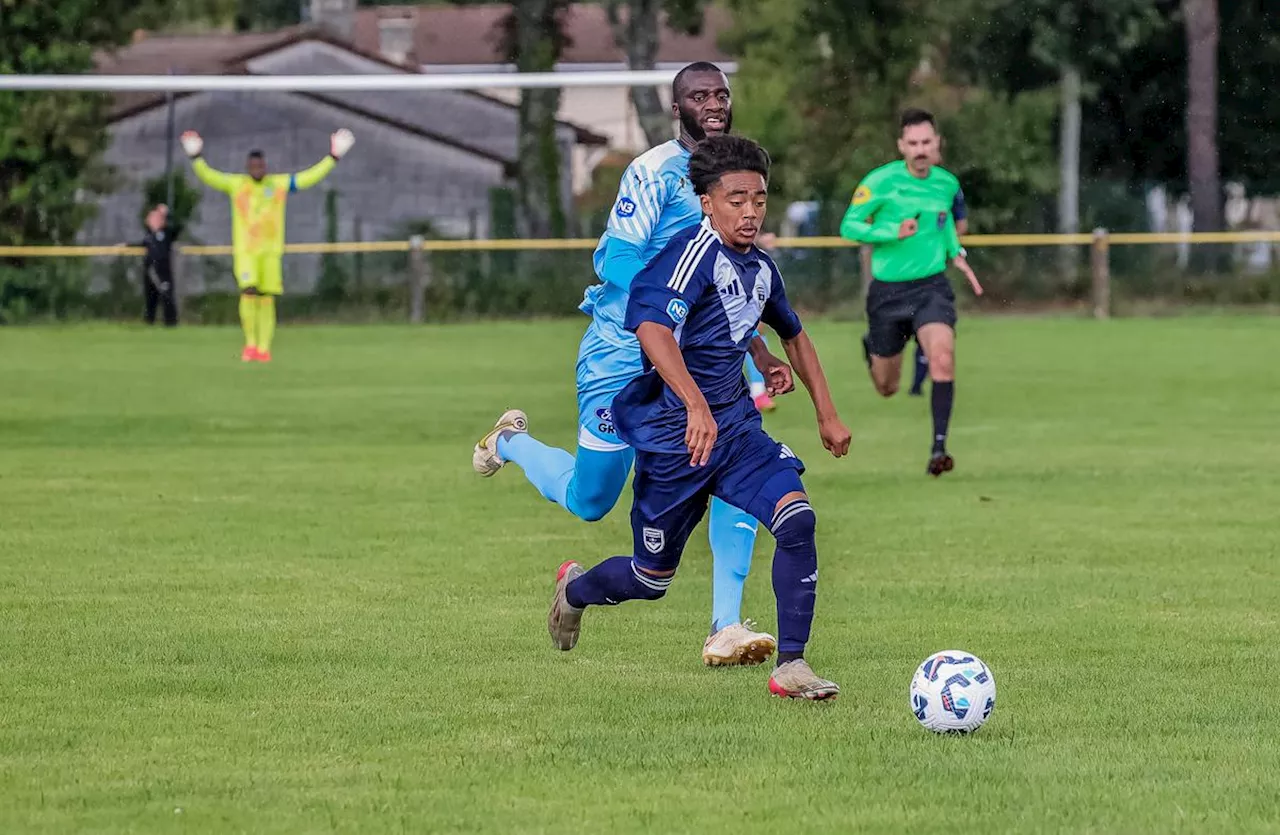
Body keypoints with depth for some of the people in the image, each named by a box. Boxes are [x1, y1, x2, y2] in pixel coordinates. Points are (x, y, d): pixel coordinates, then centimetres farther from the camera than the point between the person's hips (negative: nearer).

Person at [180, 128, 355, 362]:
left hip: (271, 251, 2)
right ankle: (250, 343, -3)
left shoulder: (280, 184, 7)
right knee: (248, 292, -17)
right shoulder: (236, 184, 4)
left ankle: (263, 349, 5)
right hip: (245, 250, -2)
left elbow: (310, 176, 9)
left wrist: (333, 157, 4)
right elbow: (208, 176, -4)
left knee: (267, 299, 0)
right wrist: (196, 158, -20)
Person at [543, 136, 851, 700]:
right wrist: (697, 405, -49)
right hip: (672, 435, -6)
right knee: (652, 579, 8)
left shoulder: (760, 268, 7)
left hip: (735, 426, 6)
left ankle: (791, 666, -15)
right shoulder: (695, 254, -19)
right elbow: (653, 328, -37)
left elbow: (793, 336, 27)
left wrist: (827, 415, 25)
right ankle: (574, 589, 43)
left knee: (797, 519, -19)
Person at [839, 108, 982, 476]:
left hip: (931, 287, 1)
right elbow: (849, 225, -10)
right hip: (887, 290, -1)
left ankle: (939, 447, -22)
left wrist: (955, 253, 10)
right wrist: (893, 232, -23)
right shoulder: (880, 182, -12)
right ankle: (871, 348, 50)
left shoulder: (947, 183, 3)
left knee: (943, 359, -26)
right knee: (886, 388, 12)